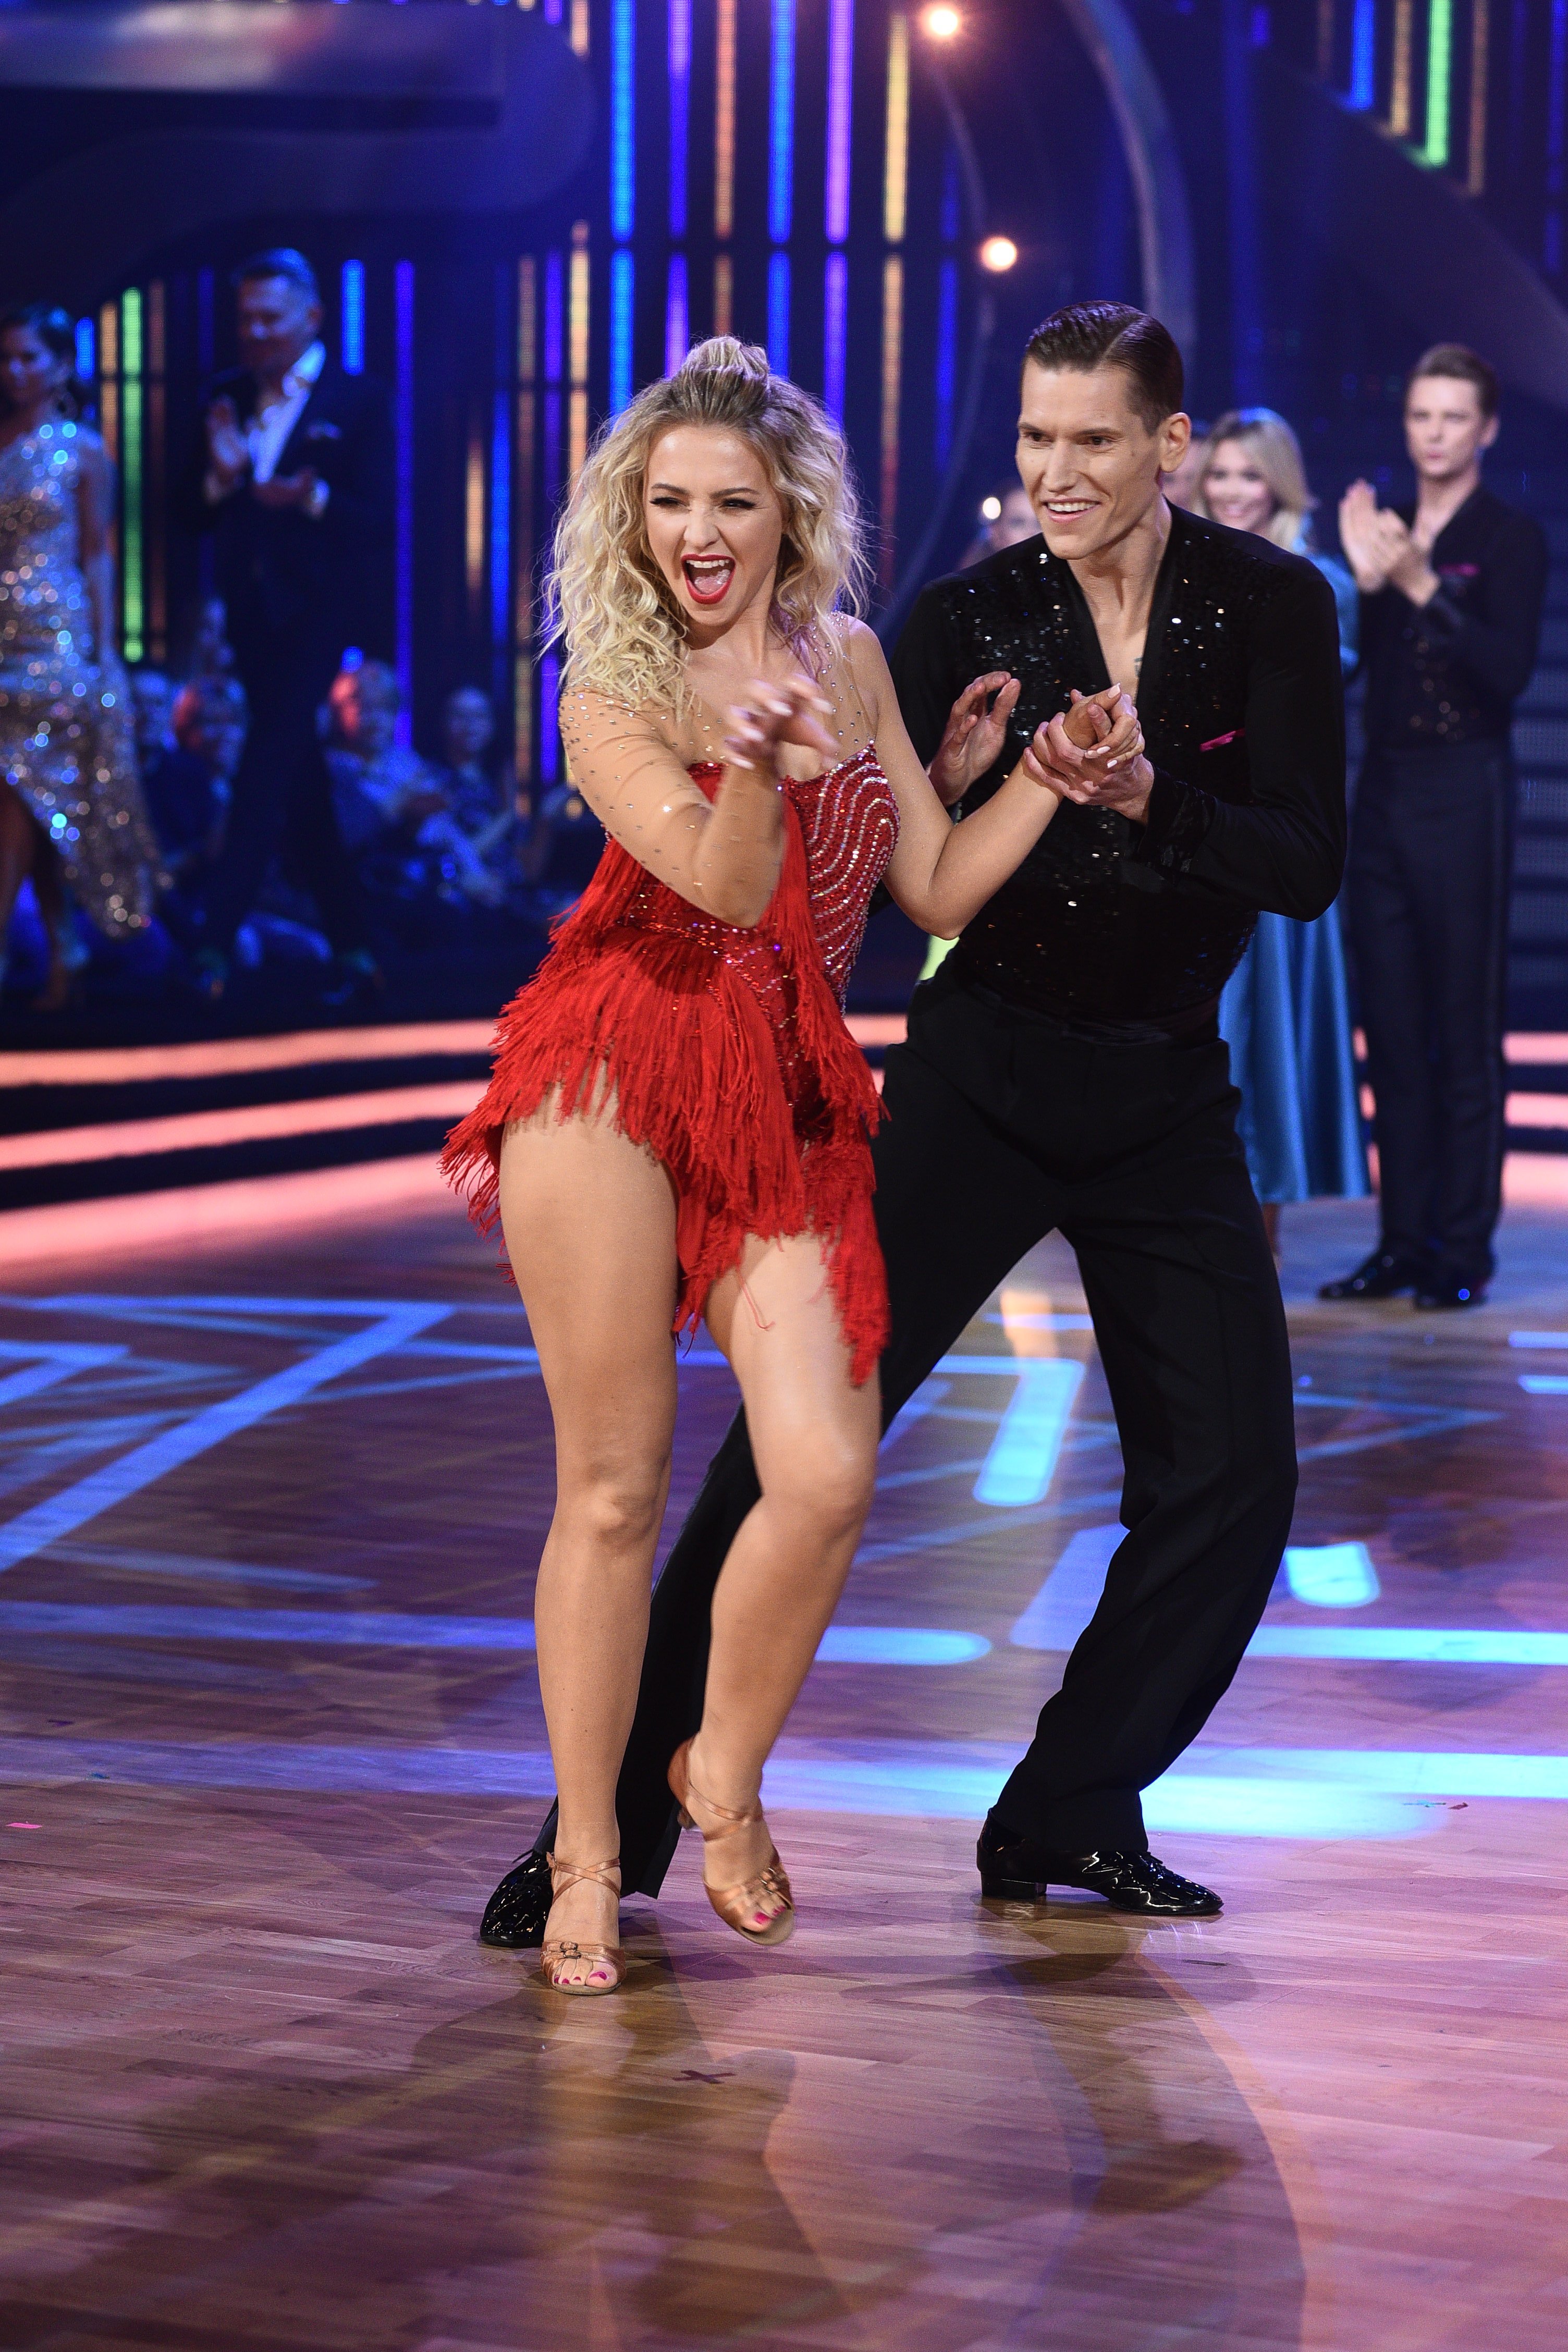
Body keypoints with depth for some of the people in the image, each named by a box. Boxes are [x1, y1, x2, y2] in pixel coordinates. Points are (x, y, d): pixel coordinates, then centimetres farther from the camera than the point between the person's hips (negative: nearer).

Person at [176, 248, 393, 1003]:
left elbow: (377, 519, -9)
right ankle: (353, 951, 17)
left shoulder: (358, 401, -2)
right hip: (251, 613, 6)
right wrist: (221, 475, -14)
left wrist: (312, 497, -26)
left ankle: (218, 940, -22)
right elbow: (194, 515, 7)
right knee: (298, 783, 9)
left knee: (272, 764, -17)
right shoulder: (227, 399, 11)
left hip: (316, 607, -6)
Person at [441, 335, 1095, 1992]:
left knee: (826, 1473, -13)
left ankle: (722, 1776, 12)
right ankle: (587, 1857, 12)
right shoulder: (612, 698, 2)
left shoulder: (850, 662, 15)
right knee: (614, 1484, -1)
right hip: (620, 1076, -3)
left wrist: (1057, 773, 9)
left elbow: (935, 885, 17)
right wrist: (757, 758, -32)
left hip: (791, 1097, 3)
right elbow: (726, 881, -14)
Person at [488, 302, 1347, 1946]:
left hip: (1167, 1092, 2)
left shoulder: (1269, 606, -3)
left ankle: (1069, 1814, 17)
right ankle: (615, 1820, -7)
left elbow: (1308, 867, -10)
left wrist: (1148, 799, -26)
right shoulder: (966, 619, -4)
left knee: (1232, 1481, 0)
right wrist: (949, 787, -25)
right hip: (981, 1075, -2)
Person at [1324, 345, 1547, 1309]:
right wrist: (1365, 582, -9)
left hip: (1464, 794, -6)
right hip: (1383, 791, 6)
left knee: (1466, 1030, -4)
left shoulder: (1510, 538, -3)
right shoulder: (1385, 526, 13)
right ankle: (1403, 1240, 12)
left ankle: (1464, 1251, -1)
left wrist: (1425, 589, -22)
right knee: (1392, 1027, 7)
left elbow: (1511, 671, -15)